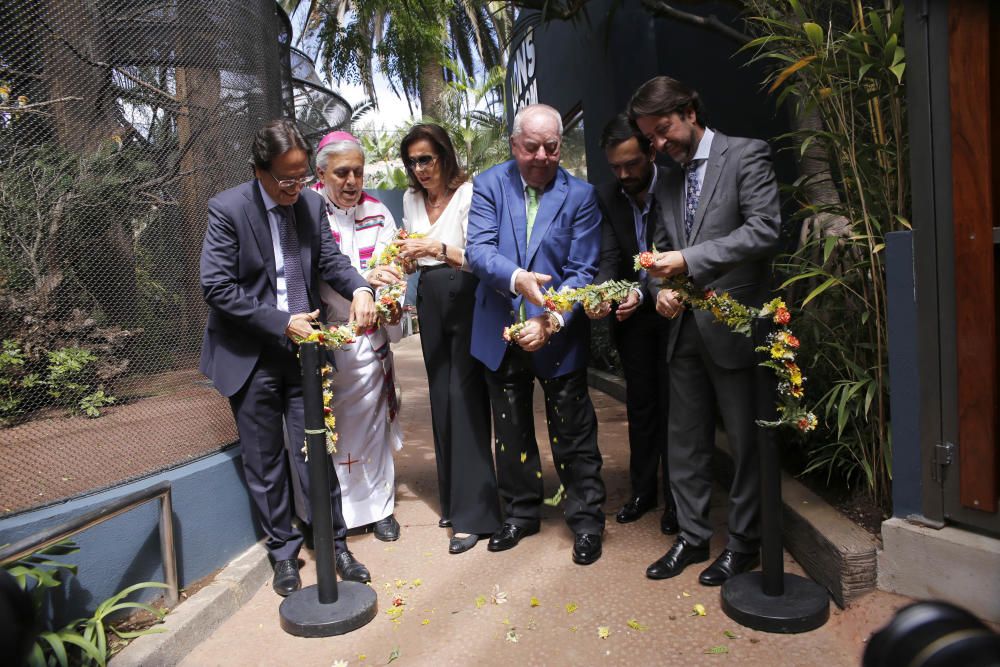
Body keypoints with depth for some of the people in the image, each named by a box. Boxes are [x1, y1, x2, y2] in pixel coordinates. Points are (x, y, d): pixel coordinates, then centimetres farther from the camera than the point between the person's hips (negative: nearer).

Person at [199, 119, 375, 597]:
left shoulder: (311, 204, 1)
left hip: (303, 349, 3)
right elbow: (216, 287, -15)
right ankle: (283, 552, 27)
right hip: (251, 356, -3)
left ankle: (334, 543, 25)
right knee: (265, 462, 10)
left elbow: (330, 257, 5)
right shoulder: (227, 209, -13)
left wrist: (359, 289, -17)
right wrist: (281, 322, -19)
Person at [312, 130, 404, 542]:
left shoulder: (377, 212, 7)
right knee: (326, 424, 2)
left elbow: (390, 270, 5)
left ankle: (378, 505, 24)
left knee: (372, 418, 9)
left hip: (370, 338, 3)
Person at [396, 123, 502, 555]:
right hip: (430, 300, 7)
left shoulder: (468, 194, -8)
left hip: (465, 297, -7)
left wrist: (438, 248, -28)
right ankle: (454, 499, 23)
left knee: (464, 395, -10)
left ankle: (473, 512, -3)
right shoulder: (411, 199, 12)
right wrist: (406, 255, -1)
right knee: (441, 397, 10)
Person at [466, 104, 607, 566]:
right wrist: (517, 278, -32)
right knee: (511, 431, 16)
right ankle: (521, 512, 35)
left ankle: (586, 519, 25)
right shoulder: (489, 185, -2)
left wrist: (551, 321, -22)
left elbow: (583, 272, -9)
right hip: (501, 332, 2)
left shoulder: (580, 195, -5)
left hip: (559, 335, -2)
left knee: (574, 433, 8)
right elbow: (478, 250, -13)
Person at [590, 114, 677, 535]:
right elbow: (610, 257, -8)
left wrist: (644, 295, -32)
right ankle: (642, 490, 26)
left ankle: (676, 498, 17)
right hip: (632, 314, 4)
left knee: (672, 404, 3)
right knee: (640, 405, 13)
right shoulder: (608, 197, -3)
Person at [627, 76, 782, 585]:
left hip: (733, 323, -6)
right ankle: (691, 537, 25)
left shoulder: (746, 156, -5)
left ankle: (743, 543, 21)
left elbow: (765, 229, -16)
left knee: (745, 440, 5)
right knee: (685, 439, 12)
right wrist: (662, 288, -4)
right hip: (685, 327, 7)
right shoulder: (667, 183, 15)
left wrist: (689, 260, -20)